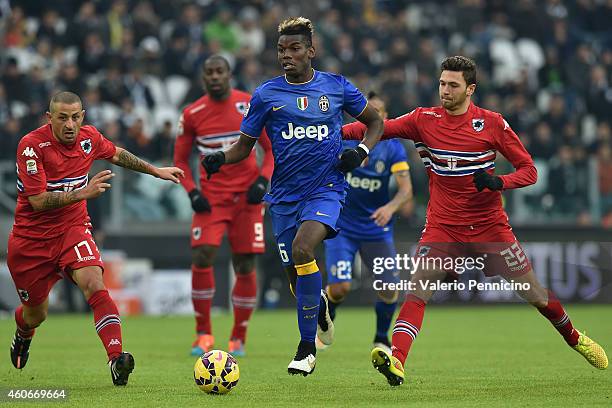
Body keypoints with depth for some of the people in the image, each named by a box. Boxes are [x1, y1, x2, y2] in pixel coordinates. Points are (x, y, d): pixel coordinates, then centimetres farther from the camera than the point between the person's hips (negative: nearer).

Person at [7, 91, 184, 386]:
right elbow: (38, 200, -26)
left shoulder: (89, 138, -5)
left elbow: (116, 154, 19)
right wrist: (83, 193, -35)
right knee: (36, 313, 13)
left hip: (73, 229, 2)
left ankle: (116, 358, -37)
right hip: (31, 238, -2)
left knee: (94, 285, -26)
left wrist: (156, 171, 24)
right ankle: (22, 338, 52)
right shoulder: (32, 145, -21)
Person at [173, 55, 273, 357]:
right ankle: (203, 333, -3)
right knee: (202, 257, -17)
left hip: (247, 196, 0)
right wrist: (192, 192, -6)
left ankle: (238, 339, 13)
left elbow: (271, 149, 5)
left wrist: (263, 180, -11)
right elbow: (180, 159, 9)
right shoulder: (192, 114, 0)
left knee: (245, 266, 0)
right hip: (211, 196, 0)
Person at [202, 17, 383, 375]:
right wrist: (221, 159, -12)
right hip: (285, 195, 3)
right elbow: (245, 145, 9)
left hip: (327, 188, -3)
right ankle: (319, 305, 45)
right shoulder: (266, 94, 3)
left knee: (302, 250, -28)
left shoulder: (337, 87, 2)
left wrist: (362, 151, -3)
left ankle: (307, 347, -17)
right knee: (296, 277, 5)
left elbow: (375, 122, 15)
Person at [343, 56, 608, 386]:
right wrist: (338, 132, -28)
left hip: (489, 225, 0)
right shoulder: (424, 120, -2)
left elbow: (529, 169, -3)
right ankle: (396, 362, -29)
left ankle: (574, 338, 32)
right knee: (417, 292, -20)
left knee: (533, 293, 7)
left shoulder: (492, 123, -5)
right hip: (443, 227, 0)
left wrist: (498, 182, -23)